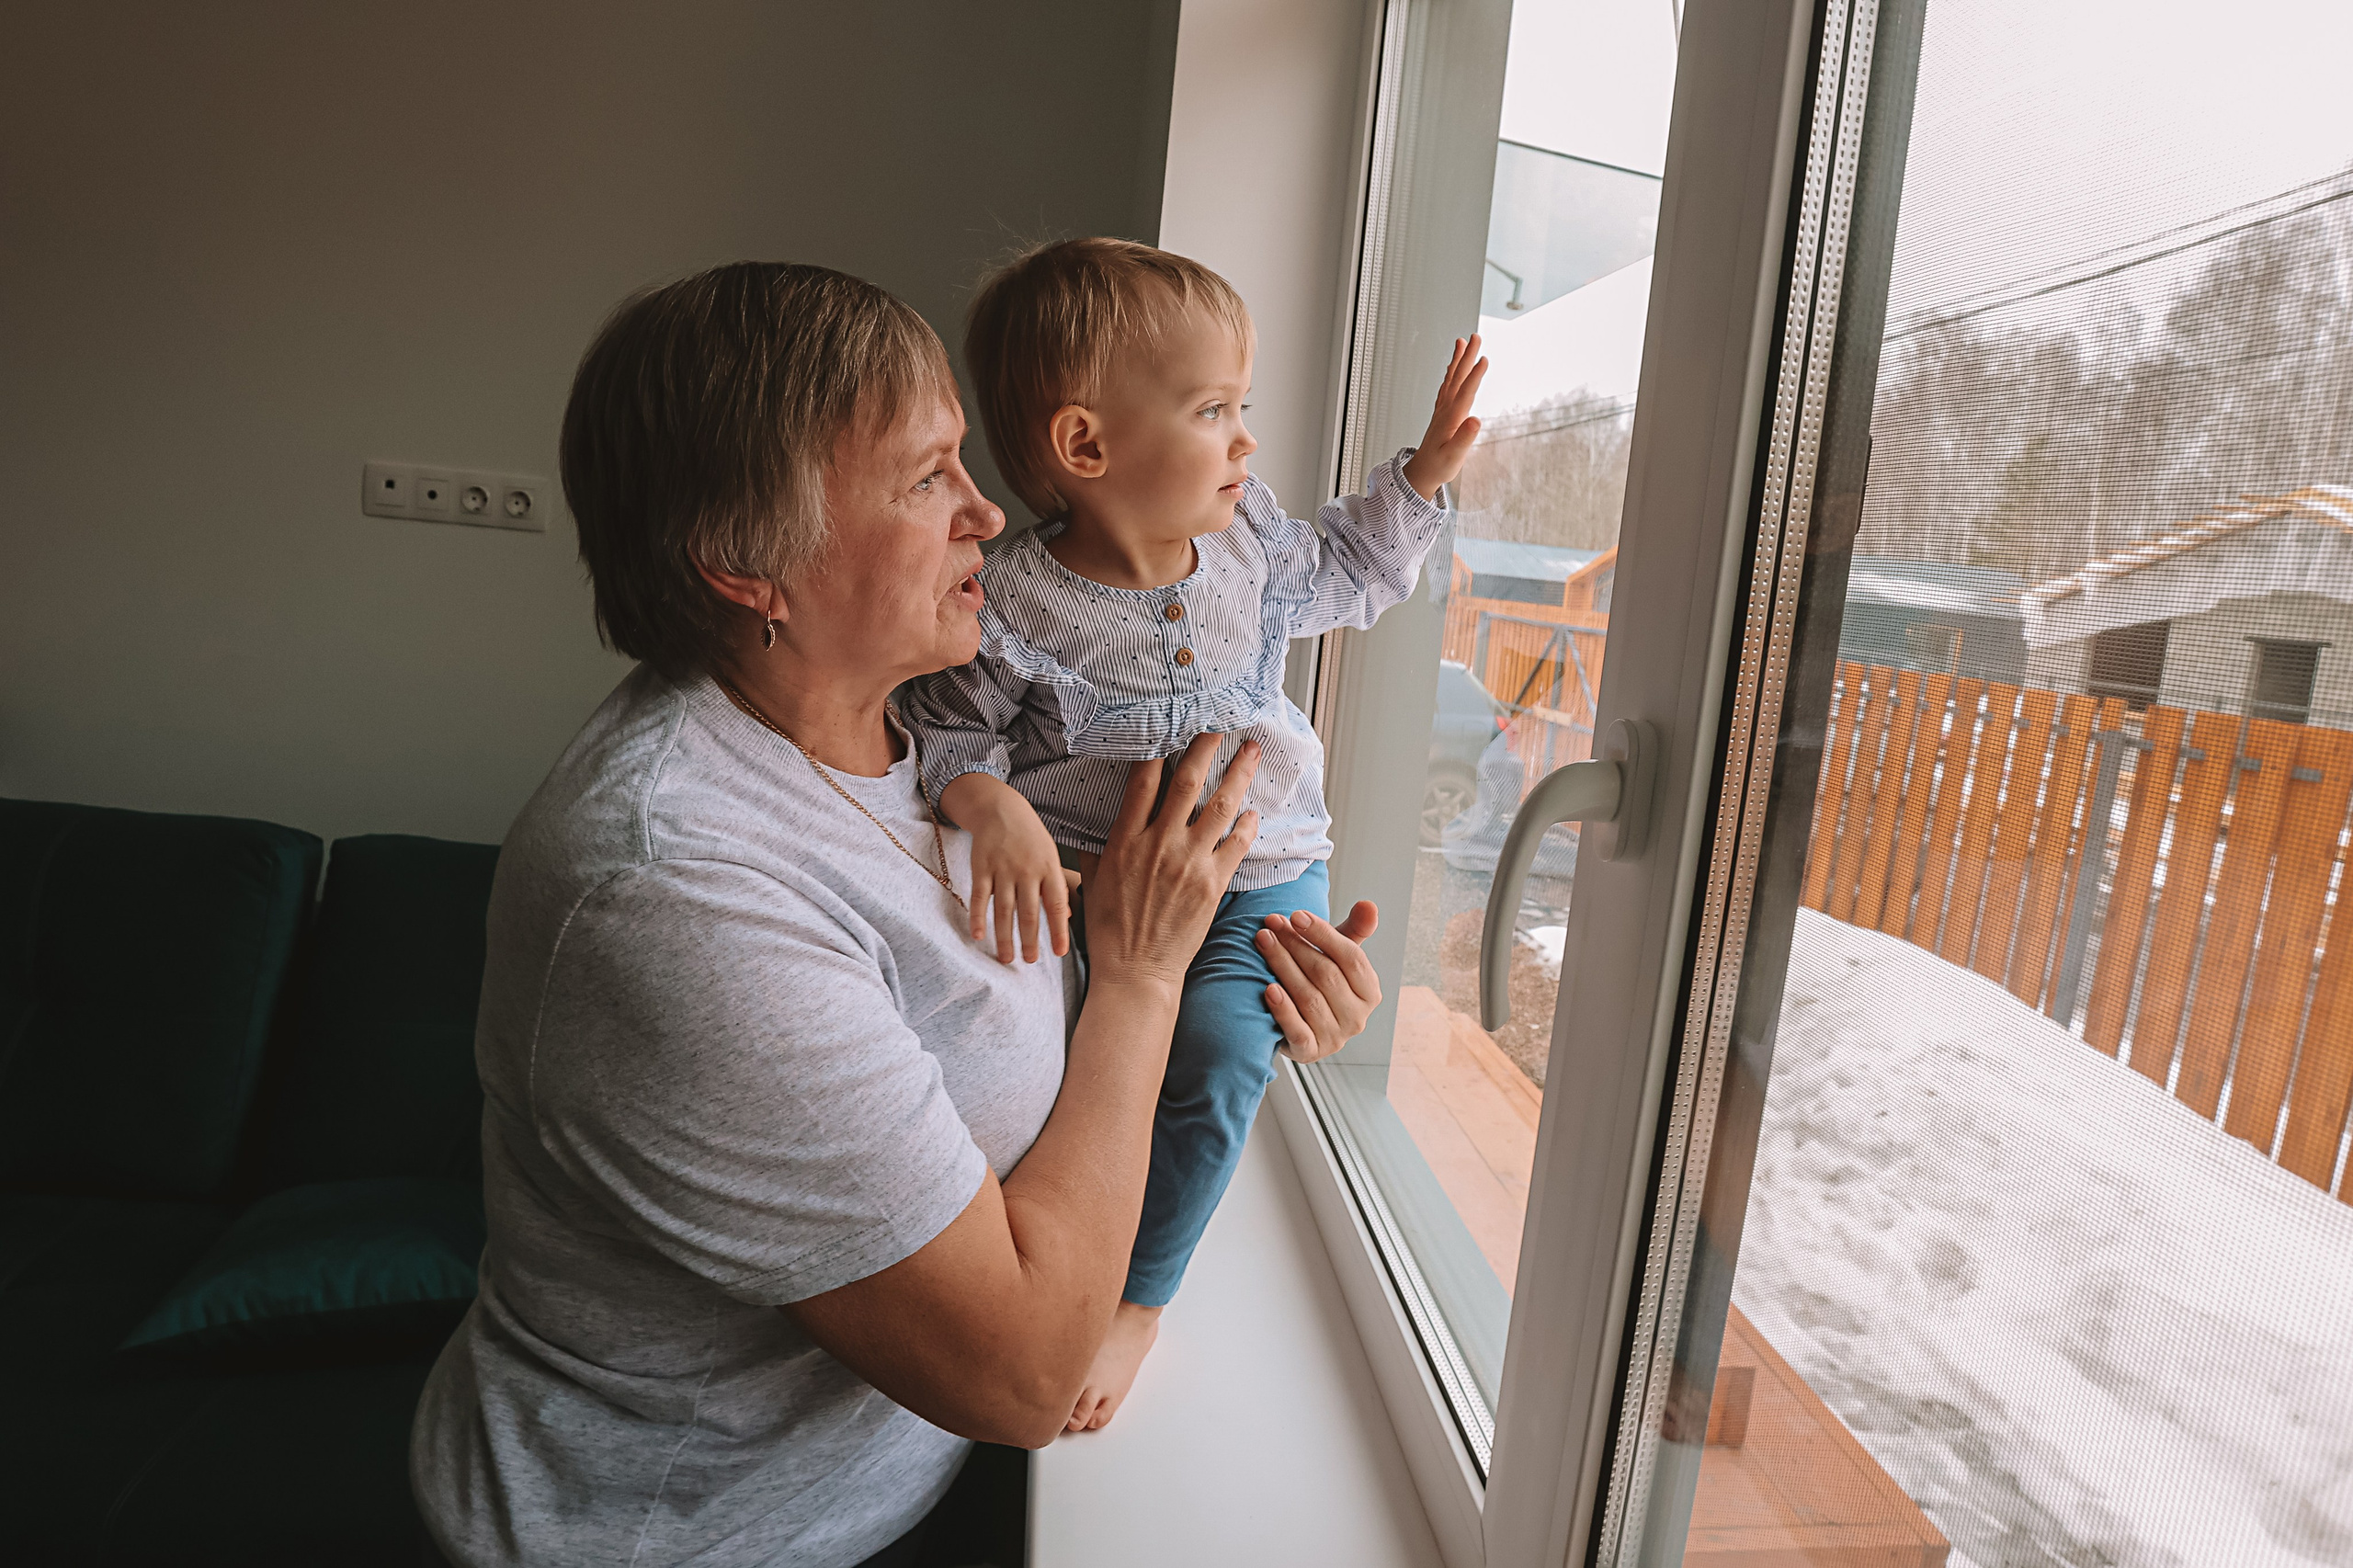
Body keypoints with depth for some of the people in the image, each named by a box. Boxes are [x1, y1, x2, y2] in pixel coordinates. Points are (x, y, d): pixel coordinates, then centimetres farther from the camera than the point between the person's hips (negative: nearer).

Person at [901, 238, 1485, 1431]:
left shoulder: (1247, 539, 0)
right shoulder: (1010, 608, -16)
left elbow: (1341, 572, 20)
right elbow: (947, 731, -7)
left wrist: (1421, 475, 13)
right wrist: (988, 803, -28)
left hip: (1255, 876, 2)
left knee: (1213, 1054, -20)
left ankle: (1138, 1299, 3)